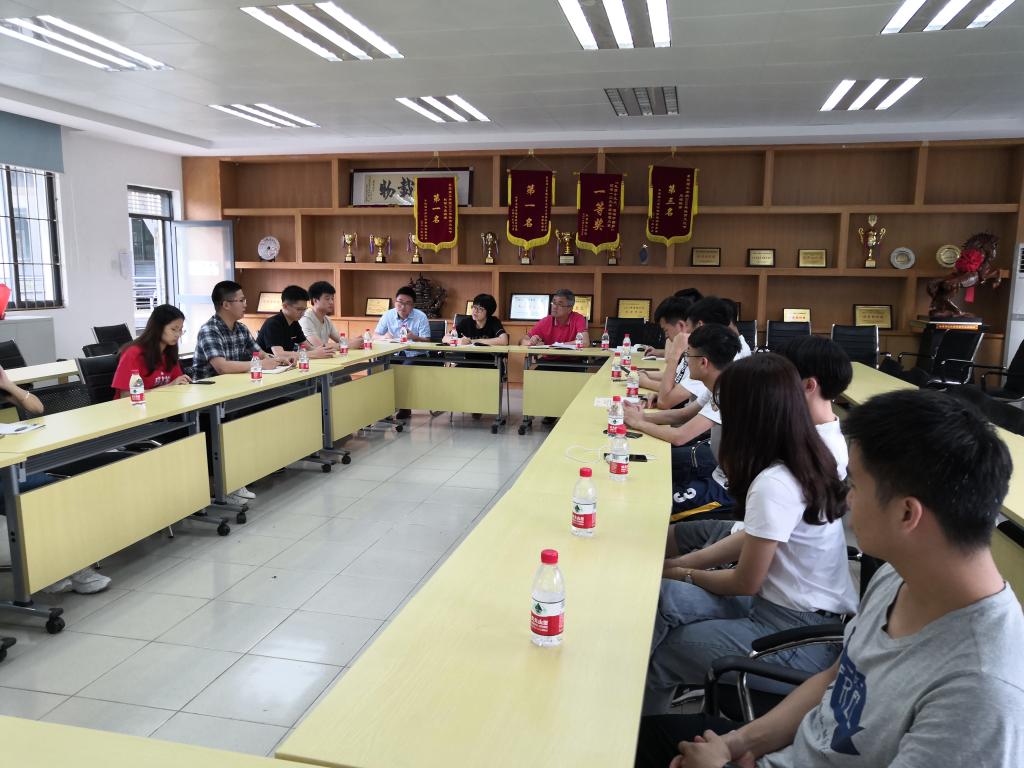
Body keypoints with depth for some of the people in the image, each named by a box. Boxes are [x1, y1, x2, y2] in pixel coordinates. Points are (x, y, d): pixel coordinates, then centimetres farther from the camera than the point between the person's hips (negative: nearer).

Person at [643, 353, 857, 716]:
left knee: (659, 656, -4)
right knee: (662, 598, -7)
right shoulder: (805, 462, 1)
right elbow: (753, 538, 11)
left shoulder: (774, 485, -28)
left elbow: (745, 583, -17)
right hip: (787, 603, 8)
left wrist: (685, 575, 1)